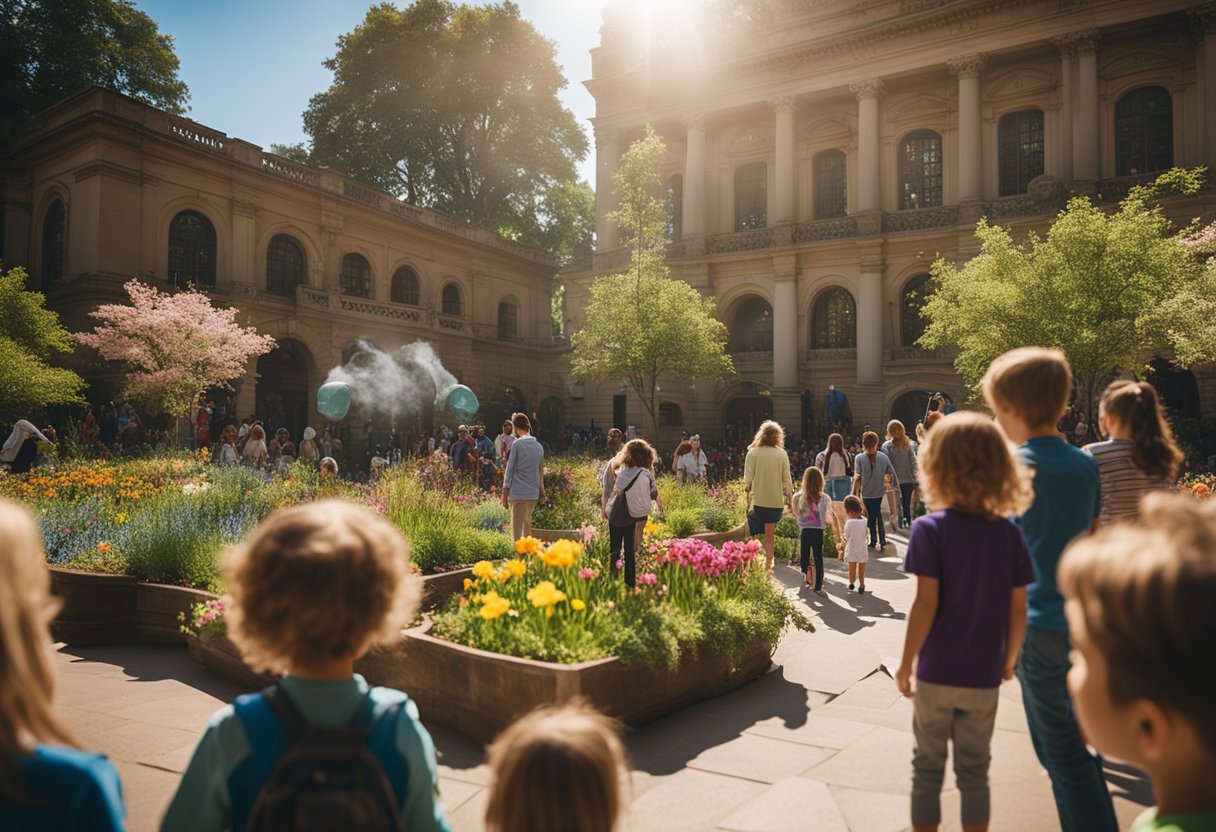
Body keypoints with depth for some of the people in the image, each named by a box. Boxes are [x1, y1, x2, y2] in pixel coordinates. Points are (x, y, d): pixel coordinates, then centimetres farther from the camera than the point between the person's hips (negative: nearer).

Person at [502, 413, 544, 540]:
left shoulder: (517, 444, -7)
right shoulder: (539, 446, 11)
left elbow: (510, 469, -6)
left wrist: (505, 494, -3)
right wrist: (542, 492, 24)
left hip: (518, 493, -6)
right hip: (534, 494, 6)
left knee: (517, 531, -6)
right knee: (527, 526, 16)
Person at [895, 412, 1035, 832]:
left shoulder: (930, 529, -15)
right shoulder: (1008, 533, -4)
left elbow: (926, 602, -18)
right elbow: (1018, 608, -1)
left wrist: (905, 664, -8)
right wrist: (1009, 659, 15)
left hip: (936, 674, -3)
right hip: (984, 677, 3)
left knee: (928, 768, 14)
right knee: (974, 772, 17)